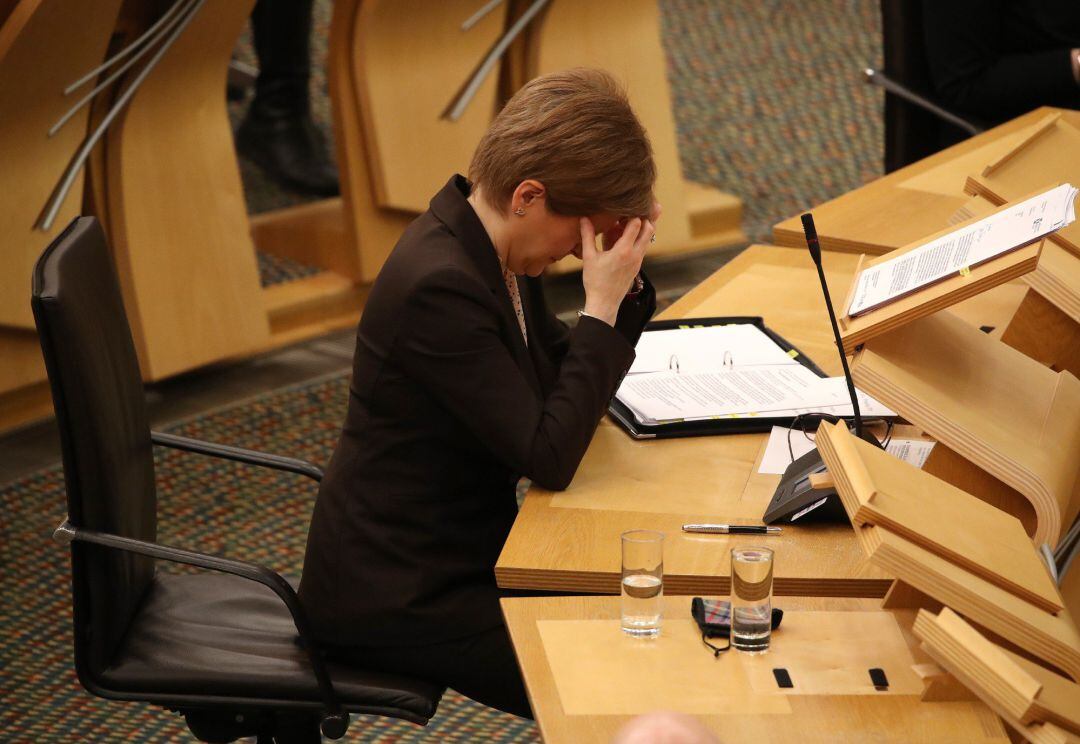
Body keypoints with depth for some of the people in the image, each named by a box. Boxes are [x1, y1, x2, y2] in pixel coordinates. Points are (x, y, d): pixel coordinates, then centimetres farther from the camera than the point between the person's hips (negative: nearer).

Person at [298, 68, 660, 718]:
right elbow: (549, 457, -26)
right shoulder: (439, 286, -28)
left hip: (462, 550, 9)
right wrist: (602, 306, -23)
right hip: (396, 596, -9)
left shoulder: (493, 249, 0)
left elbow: (564, 382, 11)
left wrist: (621, 283, -4)